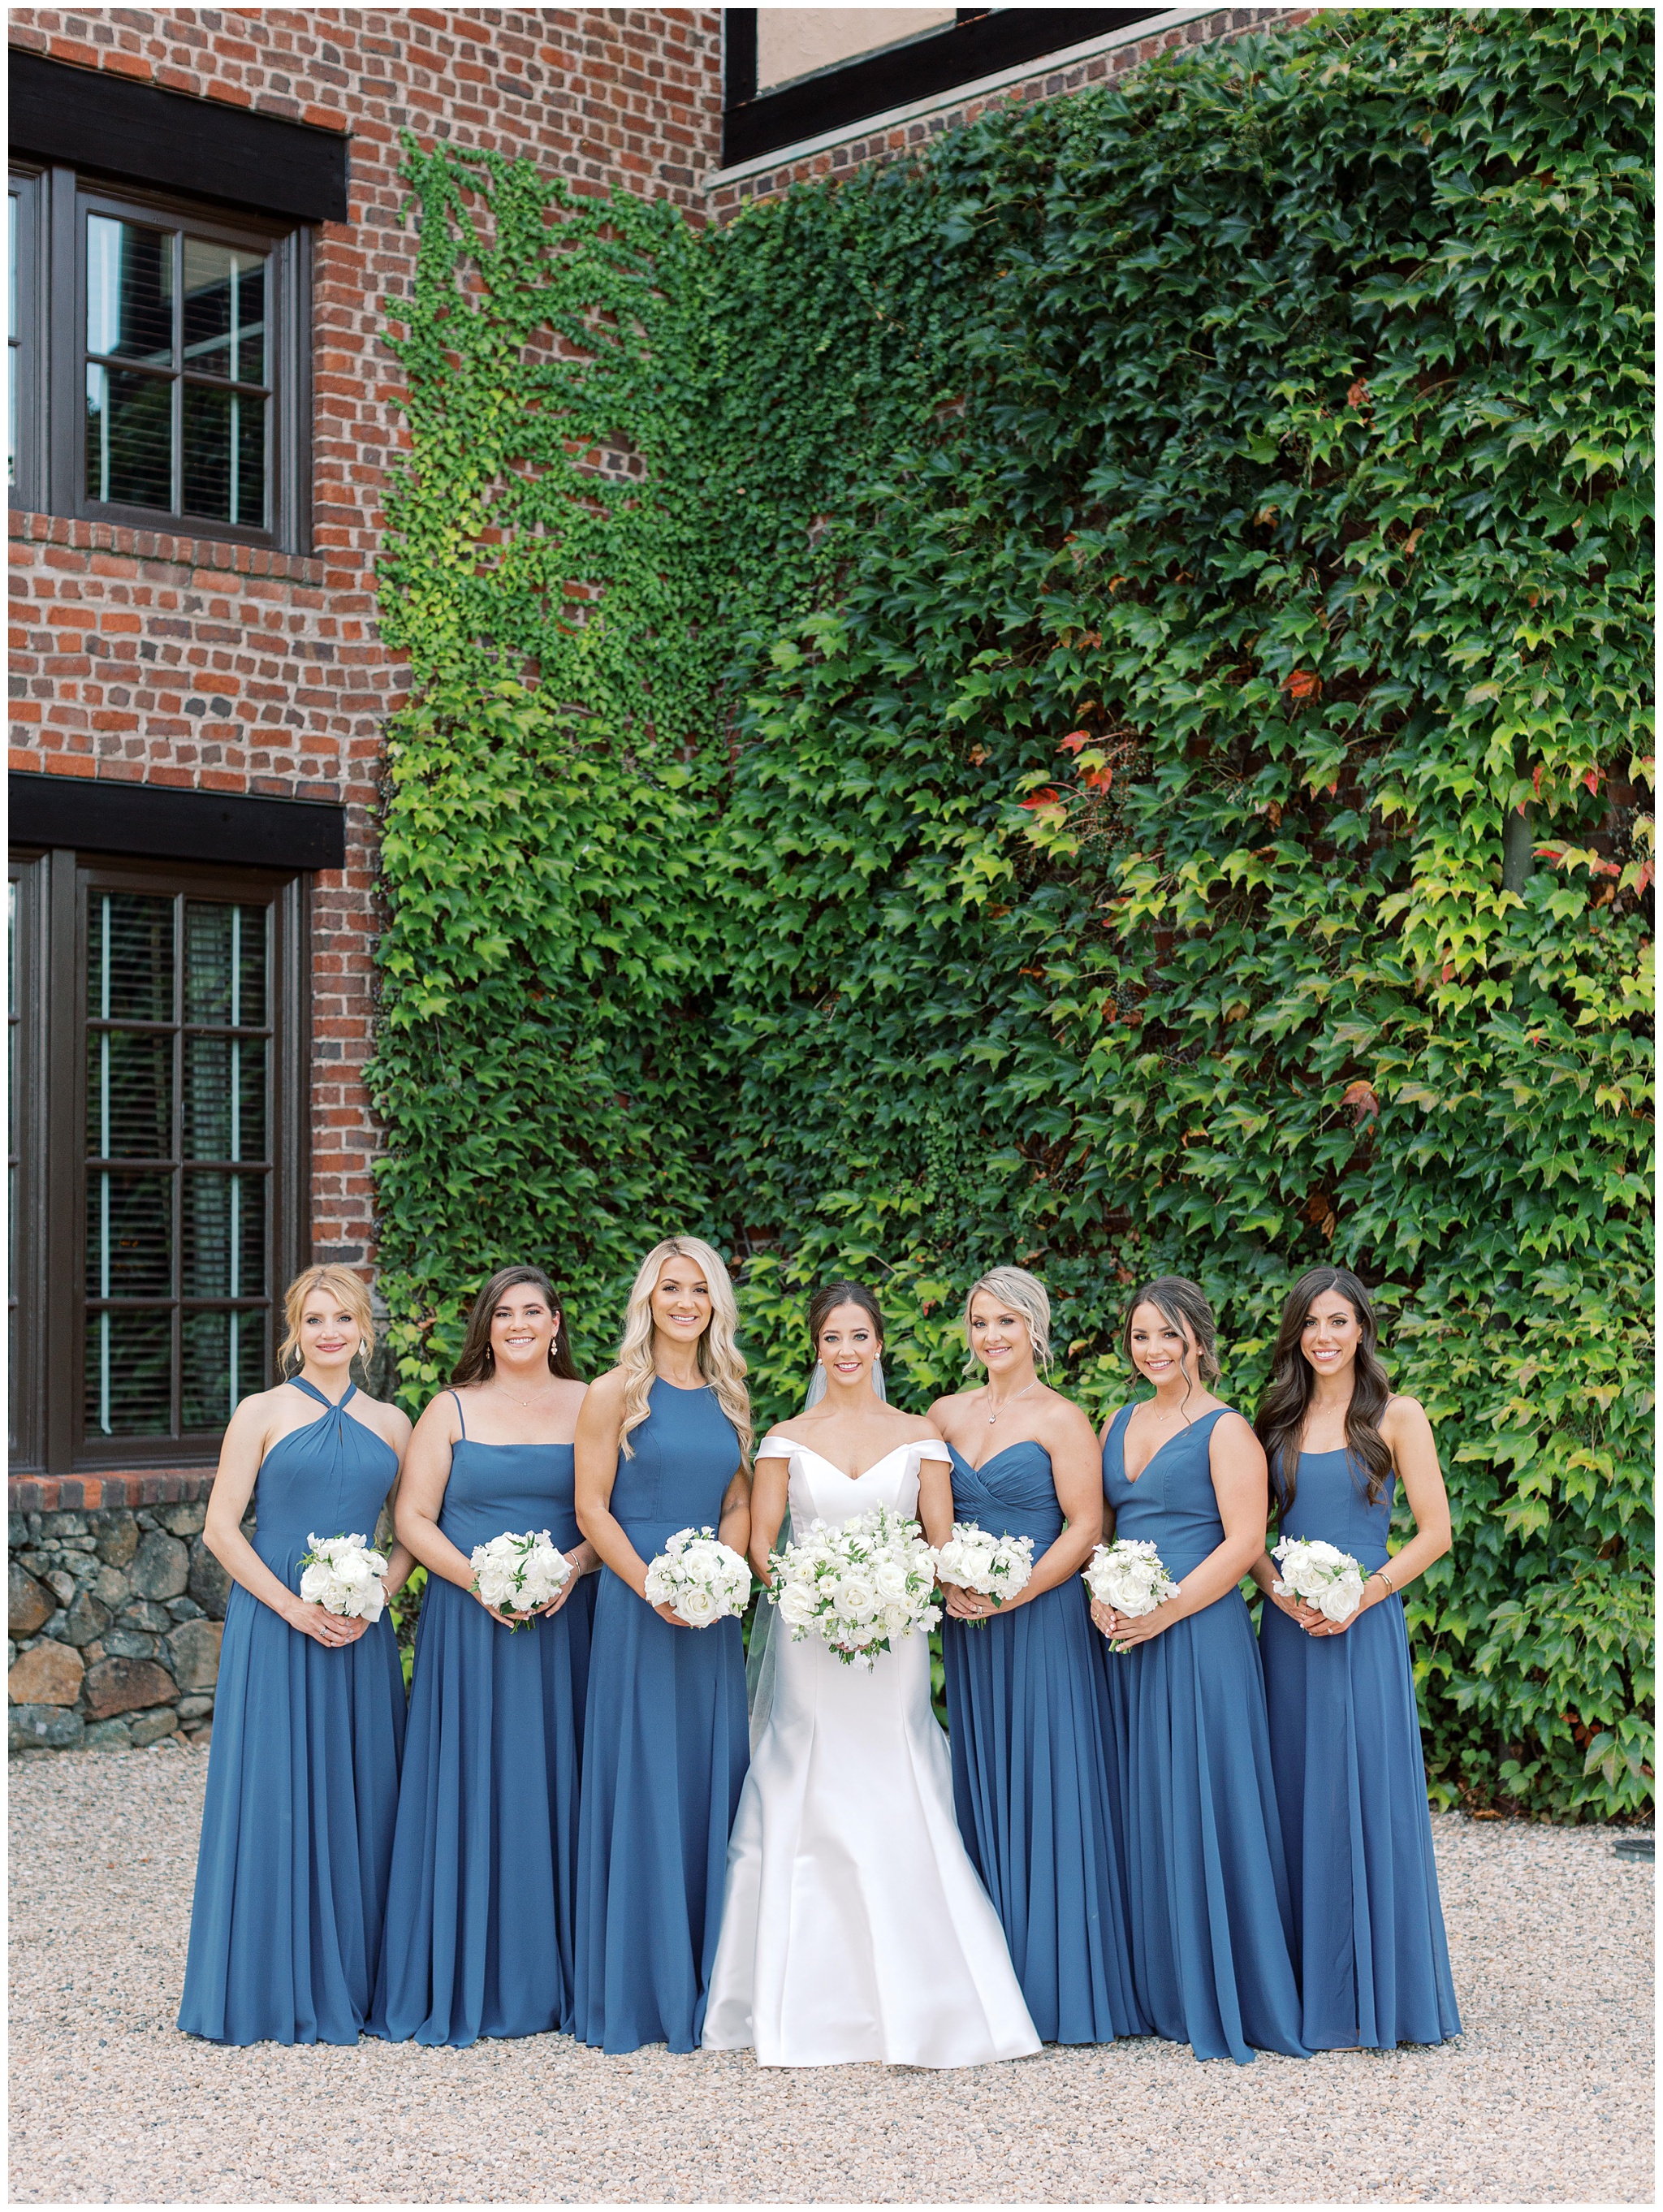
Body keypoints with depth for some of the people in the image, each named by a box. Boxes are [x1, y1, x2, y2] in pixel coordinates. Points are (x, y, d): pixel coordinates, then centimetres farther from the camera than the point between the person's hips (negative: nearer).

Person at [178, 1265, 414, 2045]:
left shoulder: (390, 1424, 11)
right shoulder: (262, 1413, 1)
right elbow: (221, 1528, -4)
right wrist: (294, 1607, -13)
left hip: (361, 1631, 3)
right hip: (273, 1625, -3)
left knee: (357, 1796, 5)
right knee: (276, 1796, -3)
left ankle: (350, 1983, 15)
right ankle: (274, 1991, 7)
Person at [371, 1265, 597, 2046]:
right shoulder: (453, 1410, 5)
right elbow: (413, 1518, 1)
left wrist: (574, 1565, -13)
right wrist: (478, 1579, -13)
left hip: (565, 1623, 1)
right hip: (468, 1623, -1)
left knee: (555, 1786, 3)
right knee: (470, 1787, -1)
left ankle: (555, 1977, 12)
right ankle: (465, 1986, 6)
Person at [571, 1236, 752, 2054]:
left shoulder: (727, 1397, 12)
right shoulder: (618, 1392, -3)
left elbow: (738, 1503, 13)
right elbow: (592, 1507, -6)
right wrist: (652, 1587, -16)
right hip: (636, 1609, -5)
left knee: (711, 1777, 6)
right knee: (639, 1781, -2)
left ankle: (704, 1983, 16)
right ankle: (634, 1989, 7)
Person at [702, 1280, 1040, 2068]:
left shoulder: (918, 1436, 8)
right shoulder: (787, 1440, 7)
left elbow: (942, 1542, 4)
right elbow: (760, 1543, 4)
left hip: (895, 1639, 0)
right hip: (809, 1640, 0)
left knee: (898, 1816, -4)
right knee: (810, 1813, -3)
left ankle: (915, 2005, 3)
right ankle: (810, 2005, 4)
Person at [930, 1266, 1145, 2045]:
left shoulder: (1061, 1420, -5)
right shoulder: (945, 1415, 11)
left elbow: (1085, 1527, -9)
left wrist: (1014, 1594, -17)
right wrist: (946, 1580, -4)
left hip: (1042, 1622, -5)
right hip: (967, 1628, 5)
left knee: (1048, 1793, -3)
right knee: (981, 1789, 8)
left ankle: (1060, 1987, 5)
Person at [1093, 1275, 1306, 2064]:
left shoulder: (1225, 1430, -6)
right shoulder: (1120, 1423, 15)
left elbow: (1244, 1541, -12)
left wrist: (1165, 1613, -16)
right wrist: (1101, 1596, -1)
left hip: (1198, 1636, -6)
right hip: (1127, 1638, 7)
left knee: (1200, 1809, -4)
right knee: (1142, 1810, 9)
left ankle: (1225, 2000, 5)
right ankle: (1160, 1990, 18)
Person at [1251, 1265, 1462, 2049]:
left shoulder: (1397, 1417, 0)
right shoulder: (1279, 1421, 10)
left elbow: (1434, 1531, -3)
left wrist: (1361, 1596, -13)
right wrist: (1282, 1593, -8)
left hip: (1364, 1629, -4)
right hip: (1290, 1630, 4)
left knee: (1362, 1800, -3)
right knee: (1296, 1801, 5)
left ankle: (1366, 1999, 6)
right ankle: (1304, 1985, 14)